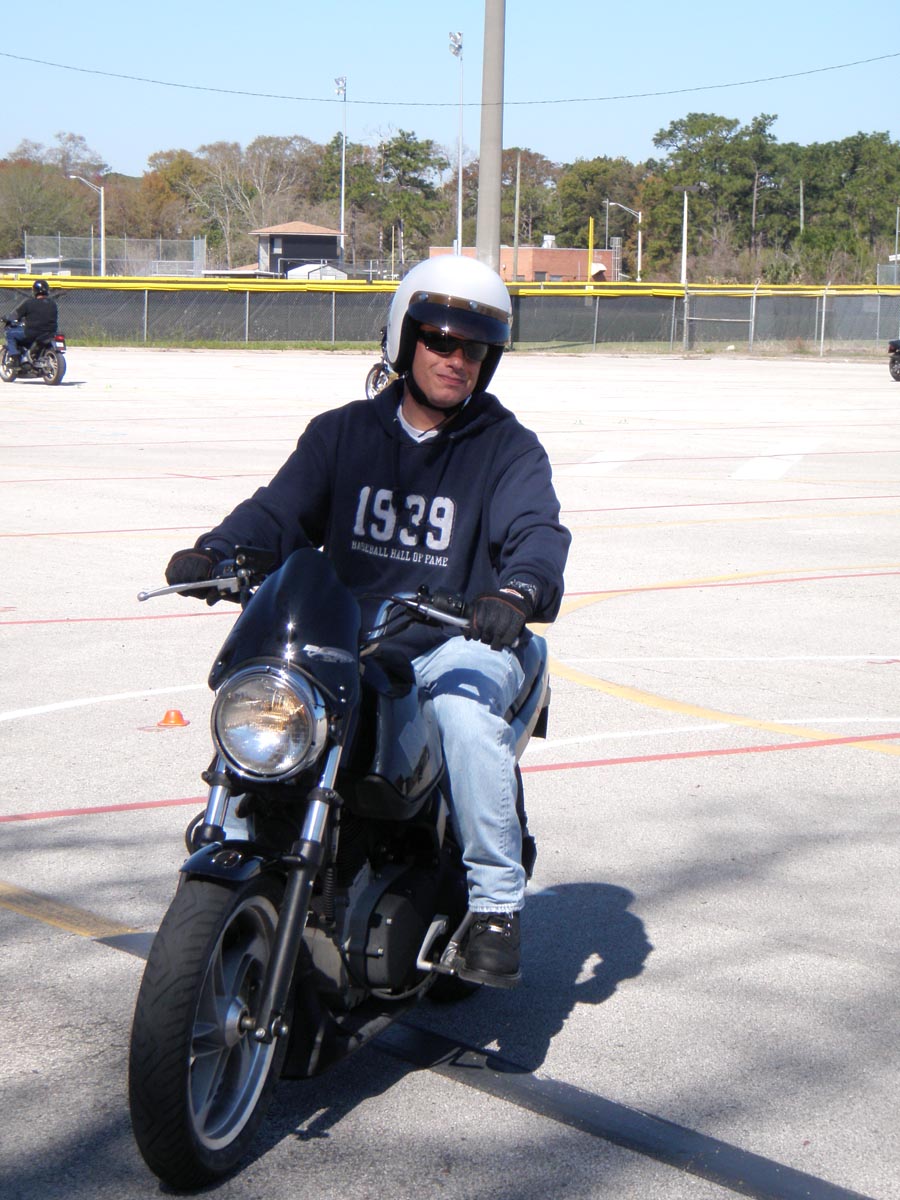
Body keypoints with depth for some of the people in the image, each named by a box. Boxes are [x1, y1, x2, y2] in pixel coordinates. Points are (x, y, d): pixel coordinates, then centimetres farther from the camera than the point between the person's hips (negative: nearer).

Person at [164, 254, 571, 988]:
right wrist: (215, 552, -20)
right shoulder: (341, 433, 12)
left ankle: (496, 904, -23)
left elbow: (537, 530, -14)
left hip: (461, 644, -3)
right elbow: (281, 511, 2)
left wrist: (520, 590, -38)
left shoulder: (508, 448, 3)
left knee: (464, 713, -35)